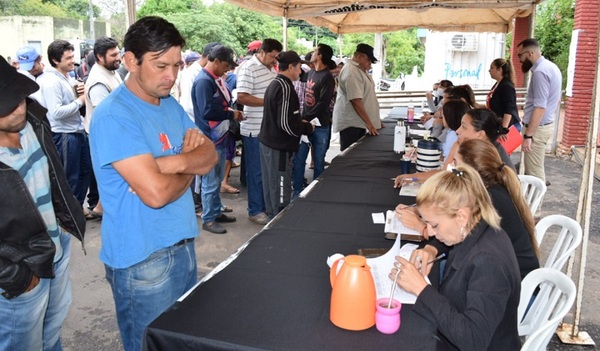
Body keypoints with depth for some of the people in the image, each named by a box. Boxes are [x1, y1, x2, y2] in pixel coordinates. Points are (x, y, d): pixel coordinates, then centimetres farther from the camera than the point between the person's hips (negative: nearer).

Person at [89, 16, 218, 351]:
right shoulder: (114, 116, -20)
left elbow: (210, 155, 1)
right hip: (143, 257, -8)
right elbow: (156, 193, -27)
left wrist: (172, 162, -19)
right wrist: (190, 168, -8)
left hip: (182, 243, 8)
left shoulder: (171, 104, 6)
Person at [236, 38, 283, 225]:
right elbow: (242, 98, -21)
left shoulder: (271, 68, 13)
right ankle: (255, 210, 14)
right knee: (256, 171, 2)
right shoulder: (248, 69, -13)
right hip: (255, 130, -8)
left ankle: (267, 205, 29)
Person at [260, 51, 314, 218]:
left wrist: (300, 121, 14)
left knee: (271, 185, 18)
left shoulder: (274, 84, 11)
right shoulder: (285, 87, -18)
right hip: (279, 146, -10)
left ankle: (272, 217, 30)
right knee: (280, 188, 0)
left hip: (267, 142, 10)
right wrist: (307, 127, -7)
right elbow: (286, 123, -23)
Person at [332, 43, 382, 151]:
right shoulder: (351, 72, -17)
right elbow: (356, 100, -24)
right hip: (351, 123, -10)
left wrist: (376, 119, 20)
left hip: (359, 122, 10)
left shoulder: (361, 70, 15)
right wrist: (368, 123, -23)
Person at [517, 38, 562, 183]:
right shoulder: (551, 67, 13)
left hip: (538, 128, -10)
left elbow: (540, 107, -25)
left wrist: (528, 135, -24)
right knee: (536, 169, 17)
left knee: (534, 172, -4)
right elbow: (557, 99, 21)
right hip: (547, 124, 10)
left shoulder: (540, 71, -20)